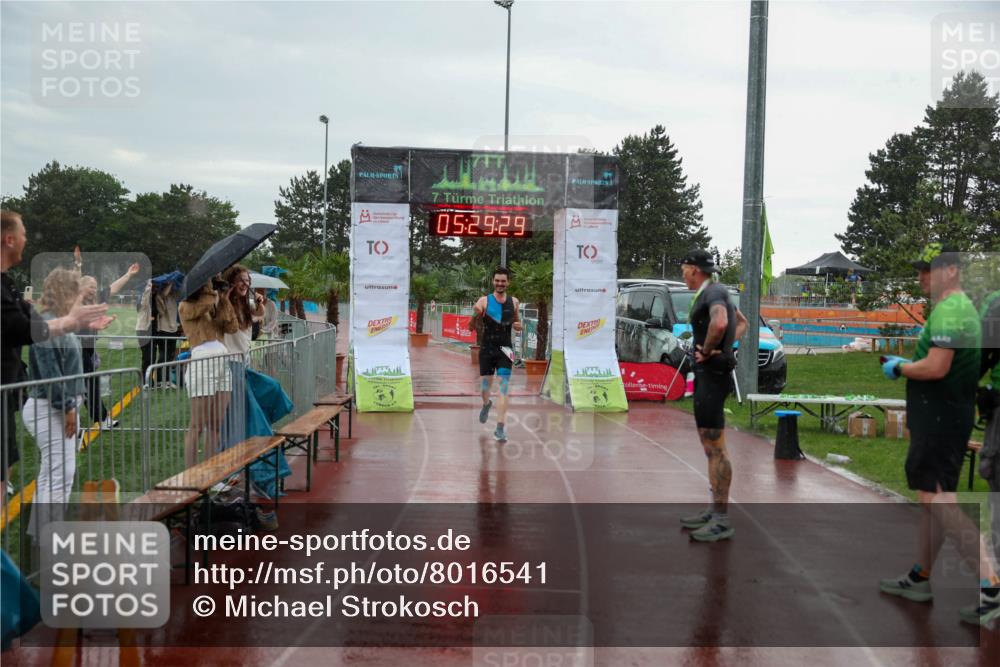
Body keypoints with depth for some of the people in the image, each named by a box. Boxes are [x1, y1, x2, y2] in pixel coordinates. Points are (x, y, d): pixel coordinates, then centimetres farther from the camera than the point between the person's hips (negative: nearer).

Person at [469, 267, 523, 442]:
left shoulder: (513, 302, 6)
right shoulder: (484, 301, -2)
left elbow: (517, 322, 20)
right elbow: (471, 327, -1)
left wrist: (518, 326, -4)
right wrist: (475, 316, -22)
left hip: (505, 349, 0)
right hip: (487, 349, 0)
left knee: (504, 387, -11)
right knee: (485, 386, 11)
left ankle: (500, 427, -13)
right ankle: (486, 404, 47)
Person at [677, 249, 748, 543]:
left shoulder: (714, 292, -14)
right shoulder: (715, 293, 16)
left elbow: (720, 323, -37)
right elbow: (742, 323, 32)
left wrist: (707, 350, -20)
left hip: (712, 375, -11)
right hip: (706, 375, 11)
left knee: (716, 448, -7)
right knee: (710, 447, 16)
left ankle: (722, 520, -3)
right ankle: (715, 510, 25)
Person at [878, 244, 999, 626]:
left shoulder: (947, 310, -17)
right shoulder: (965, 308, 18)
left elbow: (937, 367, -25)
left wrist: (899, 369, -9)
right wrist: (905, 364, 17)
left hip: (939, 418, -11)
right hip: (946, 417, 11)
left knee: (939, 502, -10)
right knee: (931, 498, 16)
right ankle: (920, 579, 27)